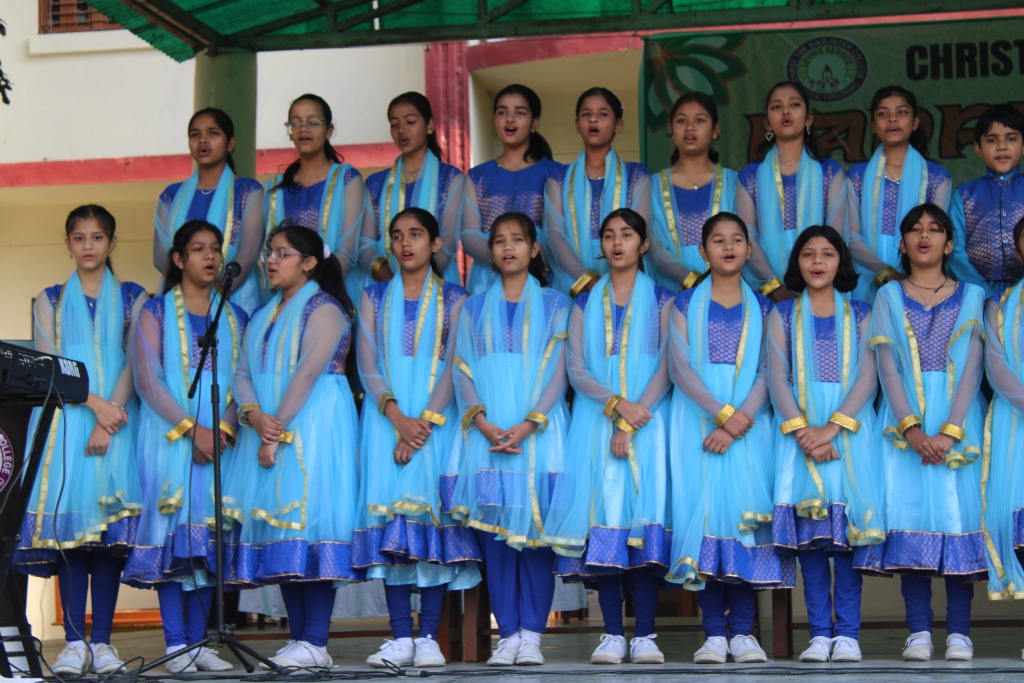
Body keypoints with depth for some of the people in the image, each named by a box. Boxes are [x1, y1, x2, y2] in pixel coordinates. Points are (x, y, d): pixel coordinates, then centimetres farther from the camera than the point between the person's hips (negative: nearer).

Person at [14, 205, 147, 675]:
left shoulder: (132, 298, 12)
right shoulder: (50, 301, 15)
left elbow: (135, 365, 3)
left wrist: (108, 422, -10)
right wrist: (95, 403, -11)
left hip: (118, 420, 0)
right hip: (66, 419, 1)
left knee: (110, 527, -7)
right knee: (68, 524, -8)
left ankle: (102, 641, -5)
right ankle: (74, 642, -7)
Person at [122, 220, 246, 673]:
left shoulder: (235, 317, 15)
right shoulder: (156, 312, 5)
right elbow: (147, 380, -4)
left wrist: (223, 428, -9)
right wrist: (190, 429, -14)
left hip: (220, 439, 3)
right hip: (168, 436, -3)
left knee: (209, 536, -1)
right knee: (172, 534, -8)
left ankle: (198, 642, 3)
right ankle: (175, 645, -7)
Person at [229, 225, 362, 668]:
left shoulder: (324, 309, -3)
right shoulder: (263, 317, 21)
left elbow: (308, 371, -13)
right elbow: (243, 374, 10)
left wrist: (279, 431, -18)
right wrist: (256, 416, -11)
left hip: (313, 428, -7)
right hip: (269, 431, 7)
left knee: (309, 518, -13)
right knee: (279, 529, 3)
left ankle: (315, 643, -13)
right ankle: (298, 639, 6)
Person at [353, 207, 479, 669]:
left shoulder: (452, 299, 6)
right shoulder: (375, 297, 12)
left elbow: (454, 367, -2)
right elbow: (367, 363, 3)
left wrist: (425, 421, -15)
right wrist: (397, 416, -12)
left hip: (437, 416, -2)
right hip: (386, 415, 2)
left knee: (432, 513, -8)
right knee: (390, 520, -5)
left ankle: (428, 637, -7)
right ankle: (400, 637, -4)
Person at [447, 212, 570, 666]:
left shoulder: (553, 305, 9)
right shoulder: (475, 308, 15)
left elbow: (558, 371, 0)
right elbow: (462, 370, 7)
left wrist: (528, 424, -13)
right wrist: (481, 421, -10)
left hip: (538, 431, -2)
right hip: (487, 433, 2)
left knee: (535, 530, -5)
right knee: (494, 532, -2)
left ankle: (532, 634, -1)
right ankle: (507, 634, 2)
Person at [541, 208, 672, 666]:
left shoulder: (660, 300, 10)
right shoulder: (586, 303, 15)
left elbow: (667, 366, 0)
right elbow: (576, 369, 4)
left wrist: (633, 421, -11)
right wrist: (617, 405, -13)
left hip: (647, 419, -1)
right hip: (595, 422, 2)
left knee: (645, 515, -10)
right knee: (603, 514, -7)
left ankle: (645, 635, -10)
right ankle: (612, 634, -4)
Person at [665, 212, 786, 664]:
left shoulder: (761, 308, 11)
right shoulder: (686, 304, 9)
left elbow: (766, 374, 2)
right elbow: (679, 368, -3)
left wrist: (736, 424, -13)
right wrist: (721, 412, -16)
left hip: (749, 424, 1)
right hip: (697, 420, -1)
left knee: (745, 511, -6)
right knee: (702, 509, -6)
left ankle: (742, 631, -2)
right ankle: (714, 633, -4)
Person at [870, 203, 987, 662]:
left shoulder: (971, 297, 10)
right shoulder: (888, 297, 11)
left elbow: (972, 367, 0)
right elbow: (887, 365, 0)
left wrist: (949, 432, -13)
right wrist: (911, 427, -14)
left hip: (958, 422, 0)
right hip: (905, 422, 0)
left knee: (959, 512, -6)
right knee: (911, 511, -7)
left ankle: (959, 632, -4)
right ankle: (919, 632, -5)